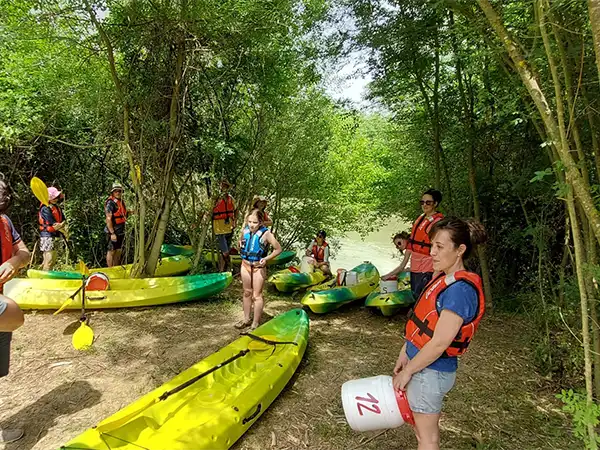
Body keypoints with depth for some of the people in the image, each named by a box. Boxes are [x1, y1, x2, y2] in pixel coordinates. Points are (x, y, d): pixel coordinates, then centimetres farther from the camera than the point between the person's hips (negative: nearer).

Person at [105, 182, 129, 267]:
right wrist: (112, 233, -23)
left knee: (118, 251, 16)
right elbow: (108, 219, -20)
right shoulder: (110, 203, -16)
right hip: (113, 232, -8)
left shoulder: (122, 201, 9)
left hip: (121, 231, 8)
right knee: (111, 251, 2)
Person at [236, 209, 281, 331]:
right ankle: (246, 319, 32)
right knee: (247, 293, 17)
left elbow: (278, 249, -11)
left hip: (258, 267, -5)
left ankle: (255, 323, 14)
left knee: (257, 295, 3)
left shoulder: (266, 234, -17)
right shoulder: (245, 231, -3)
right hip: (245, 264, 5)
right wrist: (241, 248, 2)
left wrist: (266, 259, -20)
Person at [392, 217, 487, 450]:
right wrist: (404, 354, 14)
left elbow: (439, 343, -25)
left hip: (432, 372, -8)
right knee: (424, 429, 25)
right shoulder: (443, 278, 3)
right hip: (421, 363, 8)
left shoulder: (460, 289, -27)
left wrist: (407, 371, -15)